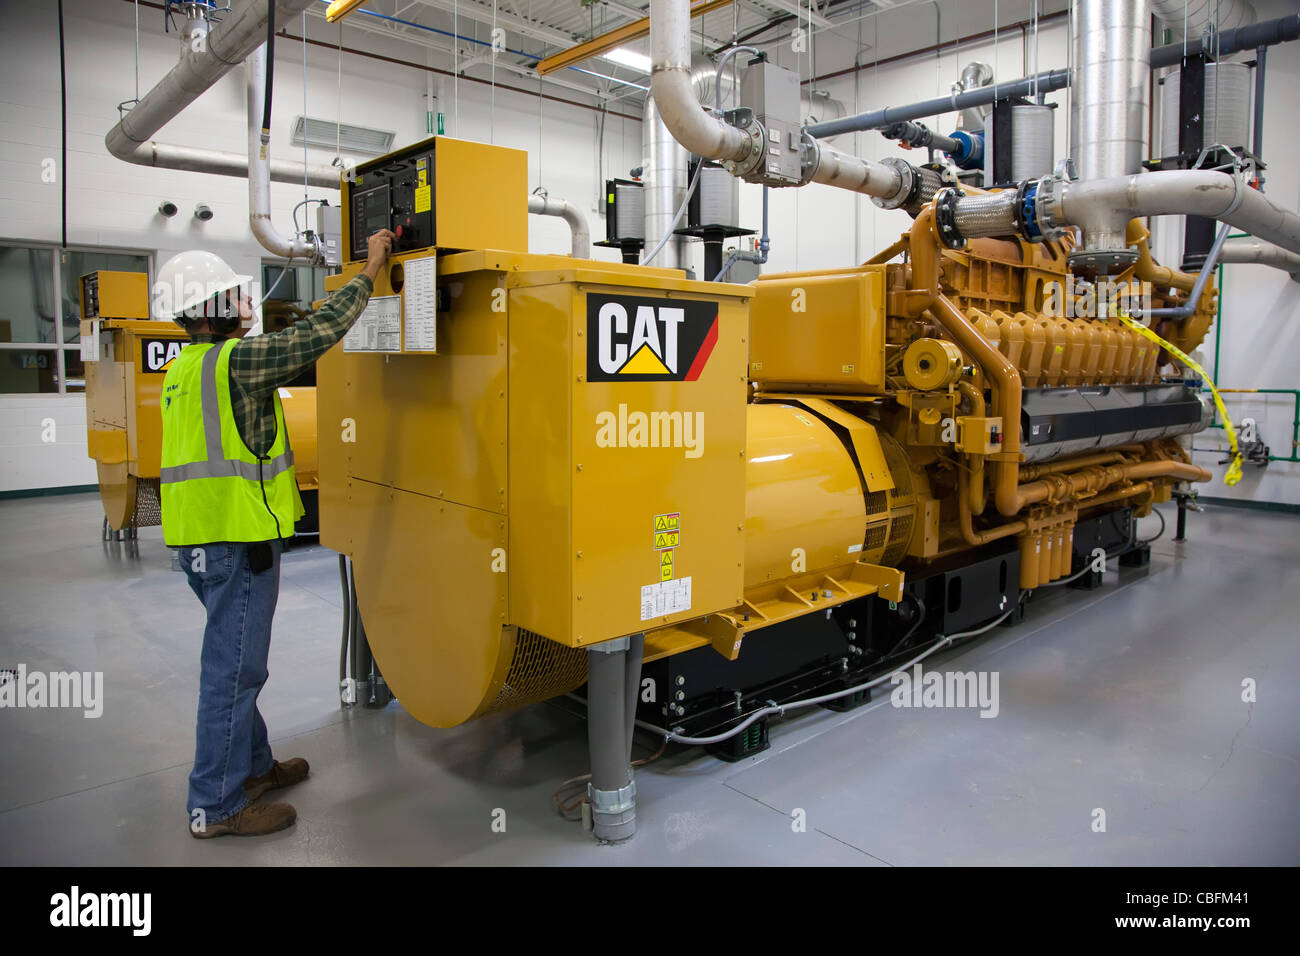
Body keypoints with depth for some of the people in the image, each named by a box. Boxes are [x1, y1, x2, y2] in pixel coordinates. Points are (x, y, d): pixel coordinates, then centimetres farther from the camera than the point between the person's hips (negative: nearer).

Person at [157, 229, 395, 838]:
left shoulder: (184, 368, 14)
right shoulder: (236, 360, -16)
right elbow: (316, 335, -17)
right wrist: (369, 273, -9)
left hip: (200, 538, 10)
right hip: (237, 540, -10)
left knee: (234, 660, 20)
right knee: (233, 668, 0)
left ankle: (252, 766, 36)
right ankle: (216, 806, 12)